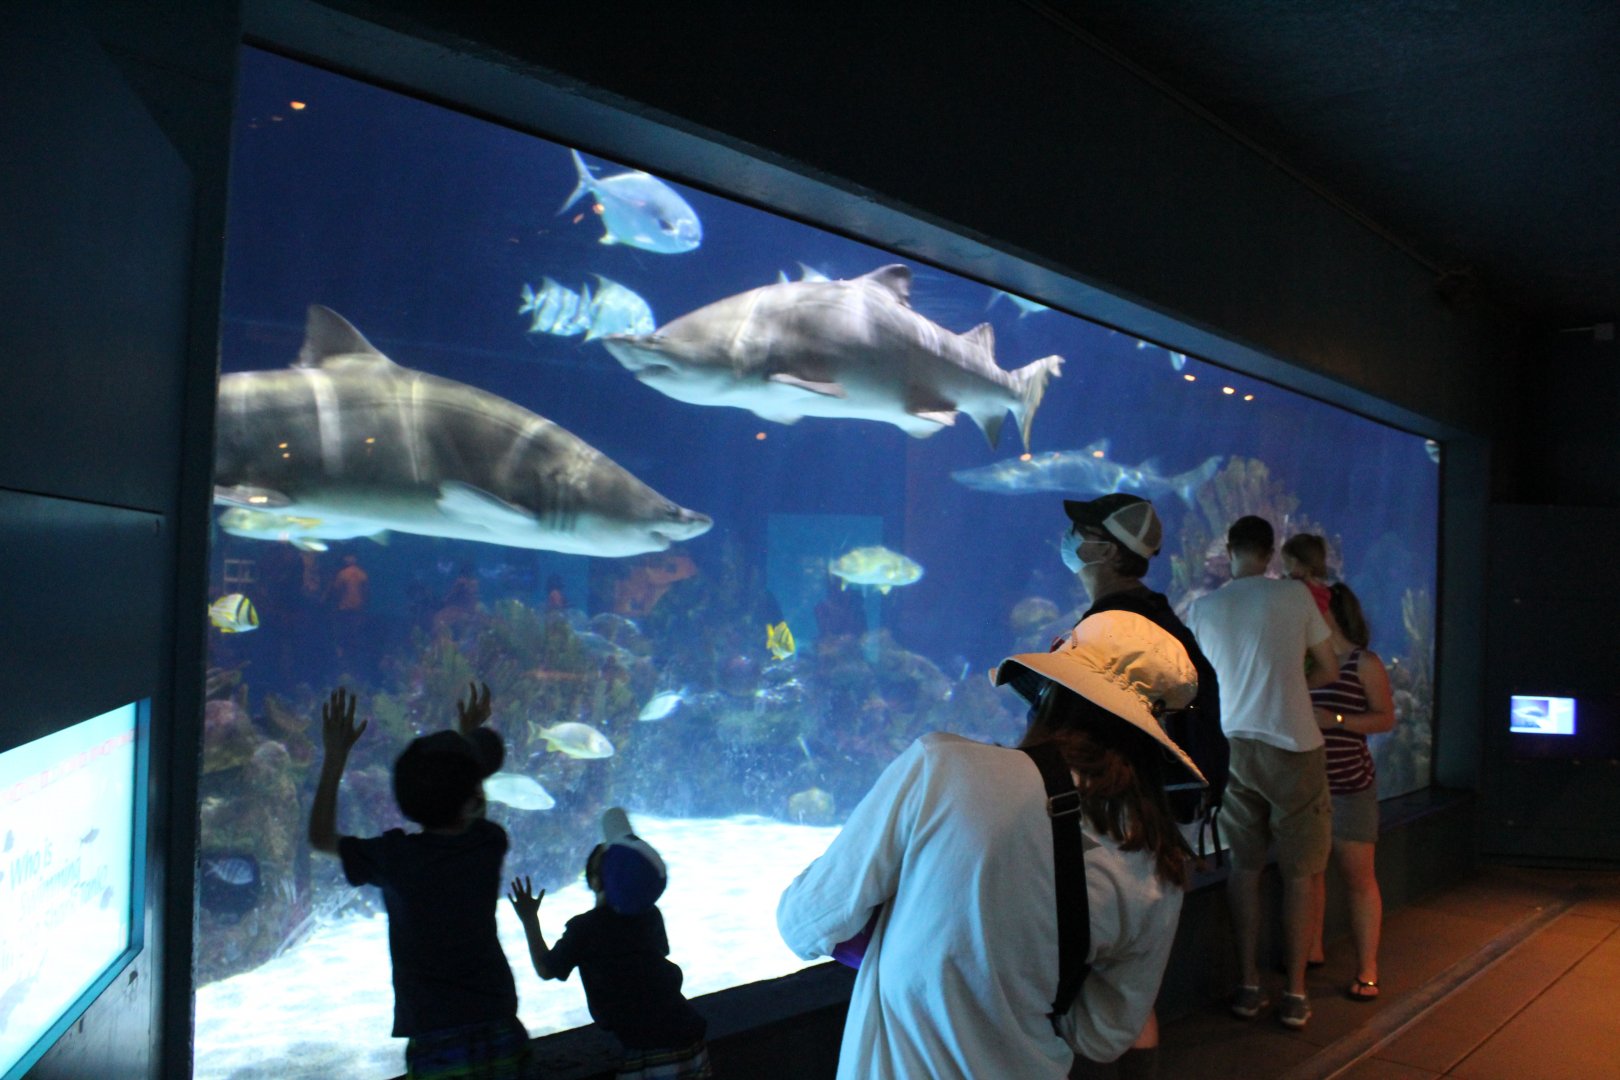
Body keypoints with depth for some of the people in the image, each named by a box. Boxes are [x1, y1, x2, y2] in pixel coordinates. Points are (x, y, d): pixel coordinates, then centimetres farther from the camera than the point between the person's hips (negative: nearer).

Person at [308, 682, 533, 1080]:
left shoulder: (396, 858, -10)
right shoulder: (490, 846, -2)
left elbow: (321, 837, 8)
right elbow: (470, 816, 25)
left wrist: (335, 755, 9)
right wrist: (468, 733, 37)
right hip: (501, 1029, 3)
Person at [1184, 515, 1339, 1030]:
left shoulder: (1201, 609, 3)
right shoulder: (1294, 595, -4)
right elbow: (1328, 670, 4)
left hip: (1231, 746, 2)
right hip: (1292, 746, -2)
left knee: (1245, 866, 12)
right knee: (1298, 872, 7)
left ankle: (1248, 985, 16)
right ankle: (1295, 993, 12)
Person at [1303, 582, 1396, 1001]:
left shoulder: (1364, 663, -6)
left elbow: (1386, 717, -8)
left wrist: (1336, 720, -19)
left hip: (1349, 786, -5)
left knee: (1358, 876, 1)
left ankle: (1367, 969, 6)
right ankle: (1312, 948, 25)